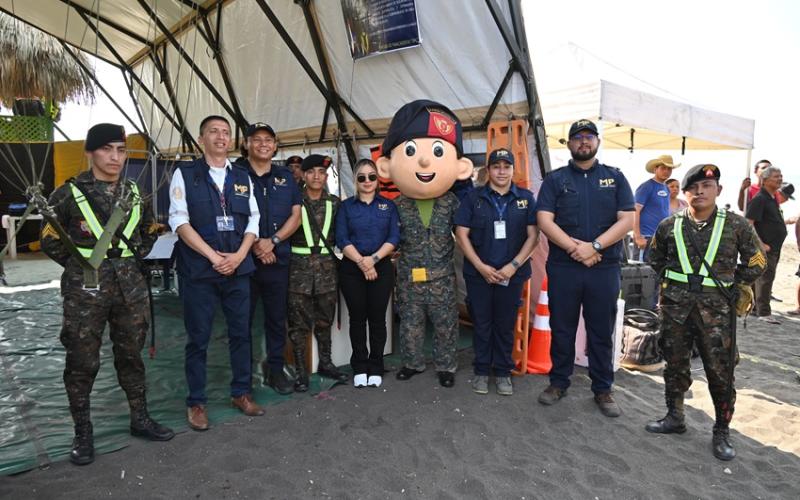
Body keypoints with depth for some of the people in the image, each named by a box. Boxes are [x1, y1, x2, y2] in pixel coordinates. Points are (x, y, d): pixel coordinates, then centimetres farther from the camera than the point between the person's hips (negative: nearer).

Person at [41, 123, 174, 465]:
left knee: (131, 357, 14)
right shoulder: (69, 194, -6)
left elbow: (150, 232, 18)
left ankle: (140, 419, 28)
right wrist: (83, 267, 0)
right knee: (83, 363, 5)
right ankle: (83, 433, 22)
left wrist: (132, 261, 9)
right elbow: (50, 241, 2)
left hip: (131, 287, 4)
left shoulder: (134, 193, 5)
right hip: (85, 291, -3)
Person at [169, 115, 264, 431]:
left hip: (238, 267, 4)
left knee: (241, 332, 10)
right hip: (198, 268, -3)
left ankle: (241, 393, 25)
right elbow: (179, 220, -7)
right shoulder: (184, 175, 1)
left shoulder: (242, 176, 12)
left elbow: (253, 219, 9)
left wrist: (238, 255, -6)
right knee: (198, 337, 5)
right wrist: (214, 256, -13)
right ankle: (196, 402, 19)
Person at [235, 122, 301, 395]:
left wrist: (273, 241, -8)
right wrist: (254, 245, -12)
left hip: (278, 259, 3)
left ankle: (275, 369, 23)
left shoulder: (285, 177, 11)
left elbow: (296, 215, 6)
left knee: (277, 317, 10)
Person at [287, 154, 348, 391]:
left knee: (325, 318, 13)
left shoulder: (334, 203, 8)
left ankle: (325, 363, 27)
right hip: (300, 264, -3)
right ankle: (300, 370, 12)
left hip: (326, 265, 3)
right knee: (299, 320, 2)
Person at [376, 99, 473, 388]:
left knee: (445, 323, 10)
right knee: (410, 323, 13)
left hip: (442, 277, 0)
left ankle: (445, 366, 26)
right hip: (409, 277, 1)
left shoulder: (452, 203, -5)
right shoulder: (398, 206, -5)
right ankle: (413, 363, 30)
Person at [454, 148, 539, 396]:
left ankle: (503, 372, 24)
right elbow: (462, 235, -2)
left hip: (512, 273, 1)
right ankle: (481, 371, 23)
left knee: (506, 325, 10)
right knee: (481, 324, 8)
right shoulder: (473, 198, 1)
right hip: (478, 273, 0)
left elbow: (532, 236, 0)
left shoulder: (526, 198, 4)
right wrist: (482, 267, -10)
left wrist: (513, 266, -11)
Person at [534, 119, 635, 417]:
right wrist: (574, 247, -17)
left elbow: (626, 220, -1)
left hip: (604, 268, 1)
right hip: (563, 267, 0)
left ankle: (602, 389, 22)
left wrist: (594, 247, -14)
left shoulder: (615, 178, 9)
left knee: (602, 332, 9)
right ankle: (558, 382, 24)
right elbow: (544, 220, -5)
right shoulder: (555, 179, 6)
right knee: (562, 329, 9)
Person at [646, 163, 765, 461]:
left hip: (716, 308, -2)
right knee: (675, 364, 13)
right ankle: (675, 418, 30)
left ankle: (721, 432, 18)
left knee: (721, 370, 1)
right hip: (675, 305, 2)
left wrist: (729, 286, 4)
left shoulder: (735, 224, 0)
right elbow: (656, 260, 18)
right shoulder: (669, 226, 4)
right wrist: (675, 282, 11)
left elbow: (755, 263, 9)